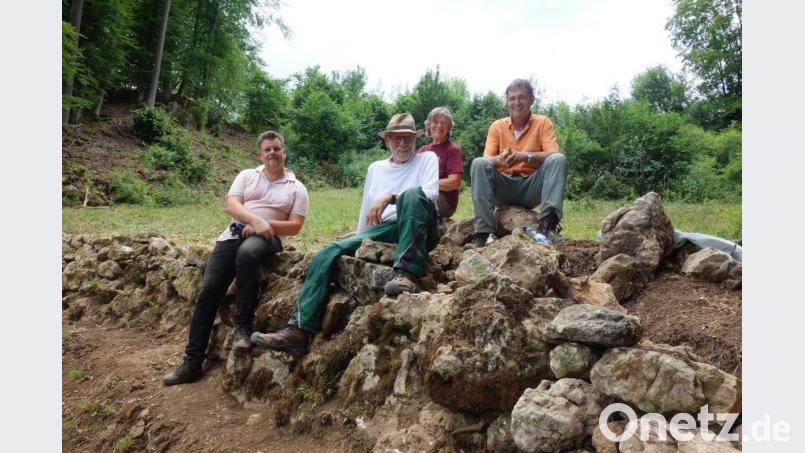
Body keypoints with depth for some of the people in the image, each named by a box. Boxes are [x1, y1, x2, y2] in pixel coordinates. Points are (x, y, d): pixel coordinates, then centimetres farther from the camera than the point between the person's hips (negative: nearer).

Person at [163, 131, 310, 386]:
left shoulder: (296, 188, 10)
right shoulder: (246, 175, 16)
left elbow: (295, 227, 2)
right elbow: (231, 205, 1)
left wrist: (265, 225, -13)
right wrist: (256, 220, -18)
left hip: (267, 238, -3)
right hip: (234, 234, 3)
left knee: (247, 253, -40)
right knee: (208, 291, -10)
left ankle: (243, 325, -26)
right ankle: (192, 362, -1)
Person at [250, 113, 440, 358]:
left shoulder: (428, 158, 12)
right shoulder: (375, 167, 25)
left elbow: (431, 192, -10)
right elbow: (366, 212, 27)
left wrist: (389, 197, -21)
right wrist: (358, 242, 18)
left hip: (419, 230, -4)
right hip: (382, 231, 5)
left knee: (412, 194, -36)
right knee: (327, 254, -16)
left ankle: (406, 274, -45)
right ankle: (298, 330, -25)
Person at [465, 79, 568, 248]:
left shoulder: (543, 122, 2)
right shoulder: (497, 126, 5)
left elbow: (553, 154, -13)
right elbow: (487, 159, -5)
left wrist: (525, 156, -32)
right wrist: (500, 159, -30)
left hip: (532, 187, -1)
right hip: (504, 187, 1)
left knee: (559, 160, -23)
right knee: (479, 163, -24)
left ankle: (548, 224, -35)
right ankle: (483, 232, -33)